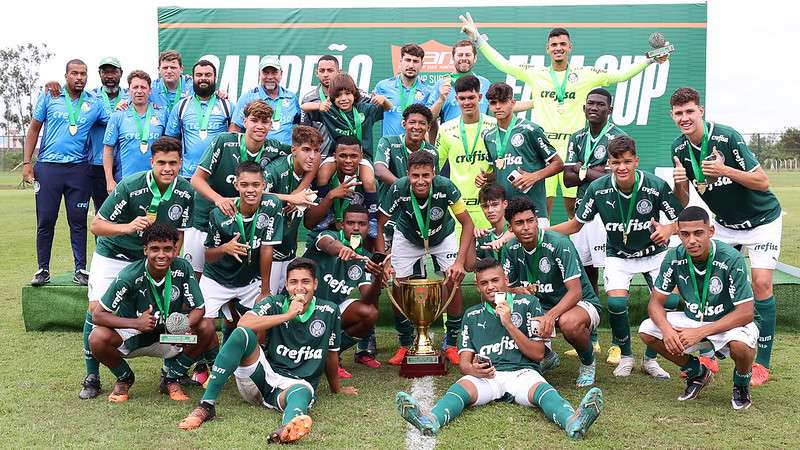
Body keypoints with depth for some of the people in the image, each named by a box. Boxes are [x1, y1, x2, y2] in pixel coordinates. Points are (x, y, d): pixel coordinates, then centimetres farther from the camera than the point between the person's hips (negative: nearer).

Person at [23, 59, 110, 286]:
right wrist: (27, 162, 2)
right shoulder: (49, 97, 5)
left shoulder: (94, 103, 7)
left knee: (78, 221, 4)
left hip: (79, 169, 1)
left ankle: (80, 270, 11)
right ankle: (43, 269, 13)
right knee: (45, 220, 3)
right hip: (48, 167, -1)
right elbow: (34, 129, 7)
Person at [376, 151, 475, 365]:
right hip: (407, 239, 1)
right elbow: (379, 226, -22)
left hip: (442, 237, 0)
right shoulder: (399, 189, -33)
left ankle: (451, 343, 6)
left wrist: (460, 261, -35)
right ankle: (406, 345, 15)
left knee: (453, 283, -14)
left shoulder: (445, 187, -35)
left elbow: (467, 223, -25)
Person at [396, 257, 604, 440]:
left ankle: (573, 421, -64)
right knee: (460, 388, -31)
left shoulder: (527, 303, 12)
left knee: (543, 390, -35)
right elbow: (464, 360, 14)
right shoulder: (472, 315, 20)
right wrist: (473, 369, -12)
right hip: (485, 376, 2)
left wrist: (509, 325, -5)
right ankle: (430, 420, -60)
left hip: (522, 372, -1)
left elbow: (538, 354, 6)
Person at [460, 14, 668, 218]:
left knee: (574, 207, 3)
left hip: (573, 149, 0)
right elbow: (502, 64, 9)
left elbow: (620, 75, 7)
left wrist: (649, 60, 1)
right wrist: (477, 38, 6)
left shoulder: (585, 74, 8)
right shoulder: (536, 74, 10)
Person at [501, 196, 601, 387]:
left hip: (580, 303, -6)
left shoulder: (559, 244, -24)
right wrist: (518, 291, -24)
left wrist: (550, 315, -45)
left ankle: (588, 362, -4)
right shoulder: (511, 248, -6)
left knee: (569, 322, -40)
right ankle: (546, 356, 12)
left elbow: (575, 292, -29)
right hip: (540, 305, 6)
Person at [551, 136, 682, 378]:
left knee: (670, 300, -19)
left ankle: (650, 358, 6)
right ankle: (625, 354, 7)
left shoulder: (656, 186, -20)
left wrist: (668, 230, -32)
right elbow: (575, 224, -6)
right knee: (616, 303, -24)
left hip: (654, 253, 0)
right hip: (618, 256, 0)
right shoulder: (598, 189, -18)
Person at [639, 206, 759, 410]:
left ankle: (742, 384, 0)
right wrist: (667, 329, -31)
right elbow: (655, 302, -9)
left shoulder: (731, 259, -27)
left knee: (740, 343, -38)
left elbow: (746, 313, -26)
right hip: (693, 319, 5)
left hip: (729, 323, -4)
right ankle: (698, 373, 9)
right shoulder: (674, 258, -15)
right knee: (647, 330, -16)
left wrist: (700, 332, -32)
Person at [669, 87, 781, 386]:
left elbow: (763, 182, -23)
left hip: (761, 220, -5)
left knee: (761, 283, -13)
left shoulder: (727, 137, -24)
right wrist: (679, 183, -25)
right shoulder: (679, 149, -7)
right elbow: (683, 202, -4)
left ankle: (762, 363, -1)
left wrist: (725, 170, -35)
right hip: (724, 223, 5)